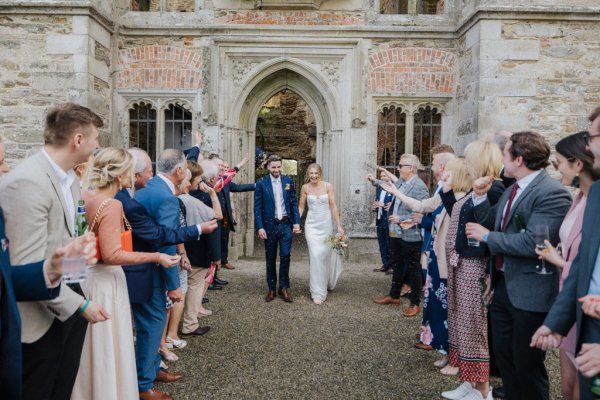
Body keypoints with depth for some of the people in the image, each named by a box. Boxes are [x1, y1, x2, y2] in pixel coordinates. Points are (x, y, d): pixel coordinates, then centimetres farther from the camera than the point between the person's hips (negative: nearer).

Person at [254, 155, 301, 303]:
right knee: (270, 258, 10)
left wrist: (296, 222, -2)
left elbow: (294, 203, 6)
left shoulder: (288, 181, 4)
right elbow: (257, 207, -4)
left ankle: (284, 287, 13)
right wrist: (259, 227, -10)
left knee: (285, 256, -1)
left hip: (286, 224, 1)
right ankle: (271, 289, 21)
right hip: (269, 225, -1)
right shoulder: (261, 183, -3)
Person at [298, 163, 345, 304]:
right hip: (312, 225, 0)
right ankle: (318, 292, 0)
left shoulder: (328, 186, -5)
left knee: (325, 255, 10)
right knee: (315, 256, -8)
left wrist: (339, 226, -5)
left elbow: (333, 207, -4)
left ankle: (327, 282, 40)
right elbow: (301, 206, 7)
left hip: (326, 224, 0)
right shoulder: (305, 188, -1)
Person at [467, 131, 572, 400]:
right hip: (503, 286, 9)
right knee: (503, 356, 21)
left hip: (529, 294, -9)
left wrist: (487, 236, -17)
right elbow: (491, 223, 16)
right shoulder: (512, 190, 9)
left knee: (527, 365, 7)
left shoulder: (552, 193, -20)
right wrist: (480, 197, 0)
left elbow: (532, 243, -28)